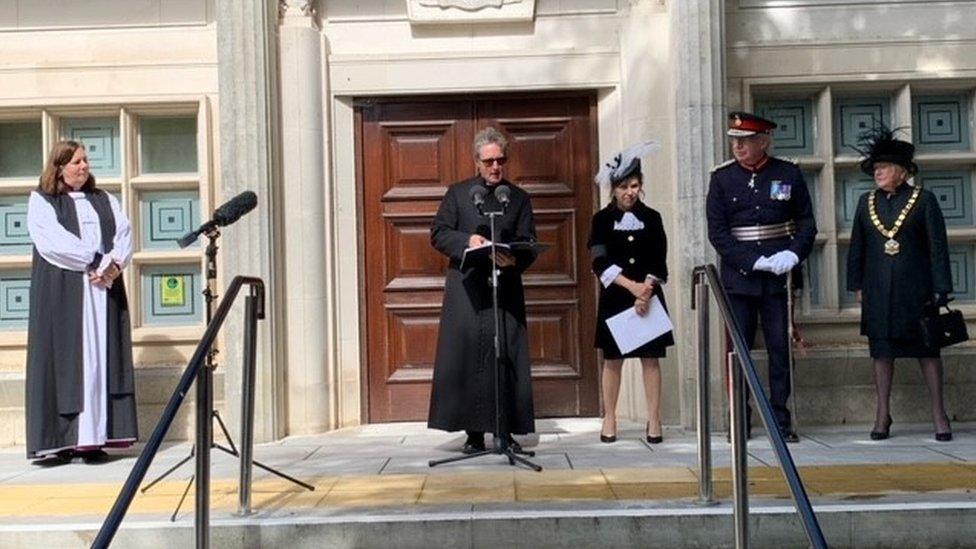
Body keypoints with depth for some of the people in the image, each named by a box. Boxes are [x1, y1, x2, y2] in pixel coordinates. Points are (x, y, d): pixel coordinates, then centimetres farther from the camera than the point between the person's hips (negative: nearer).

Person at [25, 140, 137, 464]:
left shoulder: (104, 200, 19)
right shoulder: (41, 200, 6)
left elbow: (124, 234, 6)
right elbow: (53, 240, -9)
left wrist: (115, 263, -12)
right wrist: (93, 262, -13)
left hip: (104, 289, 4)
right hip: (62, 293, -4)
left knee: (100, 360, -2)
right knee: (64, 358, -7)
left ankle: (94, 438, -2)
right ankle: (61, 440, -6)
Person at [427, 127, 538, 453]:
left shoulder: (519, 198, 14)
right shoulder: (457, 193, 12)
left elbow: (529, 244, 7)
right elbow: (438, 234, 5)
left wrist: (515, 260, -16)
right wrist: (467, 240, -13)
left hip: (505, 289, 1)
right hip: (466, 289, -1)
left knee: (507, 359, -1)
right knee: (464, 358, -3)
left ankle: (506, 431, 7)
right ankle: (473, 433, 5)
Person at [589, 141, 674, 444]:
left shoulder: (652, 218, 4)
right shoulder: (602, 219, 0)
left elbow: (659, 265, 1)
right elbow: (601, 264, -9)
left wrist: (646, 293, -12)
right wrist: (632, 286, -18)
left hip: (649, 297, 1)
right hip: (615, 298, -1)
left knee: (651, 358, 1)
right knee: (612, 359, 3)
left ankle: (654, 420, 6)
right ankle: (609, 418, 12)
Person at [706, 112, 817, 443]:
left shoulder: (789, 174, 5)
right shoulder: (721, 178, 2)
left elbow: (807, 223, 8)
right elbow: (717, 232, -4)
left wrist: (793, 255, -11)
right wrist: (754, 262, -14)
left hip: (780, 278, 1)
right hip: (738, 277, 0)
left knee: (781, 349, 4)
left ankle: (781, 421, 14)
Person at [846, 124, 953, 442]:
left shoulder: (923, 200, -1)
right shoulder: (867, 202, 9)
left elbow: (938, 247, -3)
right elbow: (857, 247, 11)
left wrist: (939, 290, -9)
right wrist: (857, 285, 6)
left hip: (916, 288, -3)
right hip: (879, 290, 3)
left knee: (927, 348, 4)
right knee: (882, 349, 6)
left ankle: (938, 412, 12)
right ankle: (883, 413, 13)